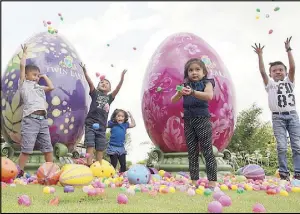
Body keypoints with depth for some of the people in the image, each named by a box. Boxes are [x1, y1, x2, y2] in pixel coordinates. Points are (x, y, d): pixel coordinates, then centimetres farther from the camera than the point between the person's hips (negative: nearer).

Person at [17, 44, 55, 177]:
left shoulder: (39, 88, 27)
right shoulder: (24, 84, 10)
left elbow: (51, 87, 22)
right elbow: (22, 66, 4)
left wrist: (44, 76, 31)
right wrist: (24, 53, 17)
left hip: (43, 120, 6)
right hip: (30, 119, -6)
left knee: (48, 148, 5)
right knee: (26, 149, -10)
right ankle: (19, 173, -3)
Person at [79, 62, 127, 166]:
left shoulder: (109, 97, 12)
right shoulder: (95, 94, 7)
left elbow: (118, 88, 1)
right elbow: (90, 82, -6)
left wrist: (122, 77, -11)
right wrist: (84, 71, -18)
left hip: (102, 127, 3)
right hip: (91, 124, -3)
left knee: (100, 149, 4)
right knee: (90, 146, -9)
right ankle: (89, 167, -11)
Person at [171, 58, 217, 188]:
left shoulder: (207, 83, 0)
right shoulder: (185, 85, 11)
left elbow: (209, 95, -22)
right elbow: (173, 101, 1)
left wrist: (192, 92, -37)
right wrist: (179, 93, -22)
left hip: (202, 119, -4)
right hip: (188, 121, 4)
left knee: (207, 151, -4)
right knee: (192, 153, 7)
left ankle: (212, 182, -1)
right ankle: (194, 181, 12)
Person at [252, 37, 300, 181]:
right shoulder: (270, 85, 12)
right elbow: (262, 72, -1)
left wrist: (288, 50, -4)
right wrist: (260, 55, -7)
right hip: (278, 117, -1)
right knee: (281, 146, -6)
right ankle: (284, 172, -2)